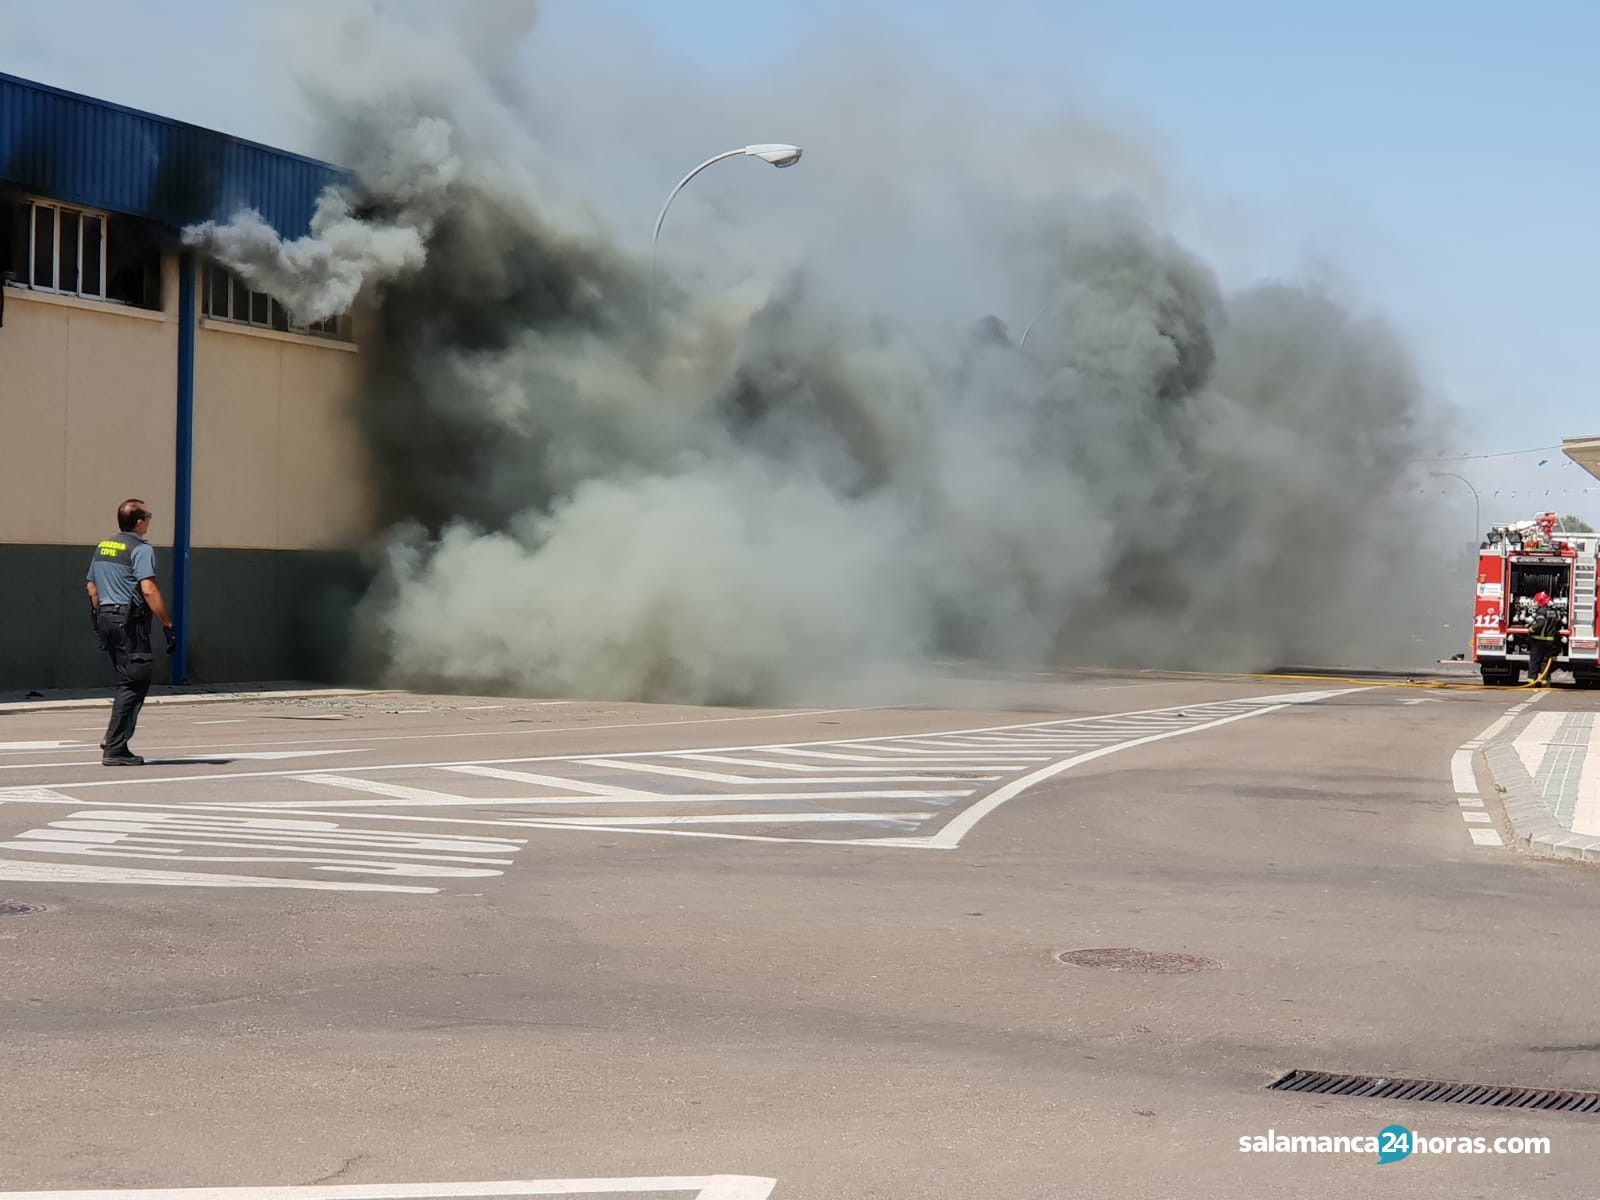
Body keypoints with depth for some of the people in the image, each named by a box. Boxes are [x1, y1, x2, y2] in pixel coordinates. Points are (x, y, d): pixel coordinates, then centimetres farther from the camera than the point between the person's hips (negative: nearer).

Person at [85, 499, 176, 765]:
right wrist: (168, 625, -18)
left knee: (128, 681, 17)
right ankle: (114, 748, -7)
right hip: (130, 620, -9)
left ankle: (115, 743, 12)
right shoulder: (140, 549, -10)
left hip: (105, 617, 9)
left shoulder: (102, 547, 15)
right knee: (133, 684, -4)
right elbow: (149, 590, -19)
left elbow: (92, 587, 19)